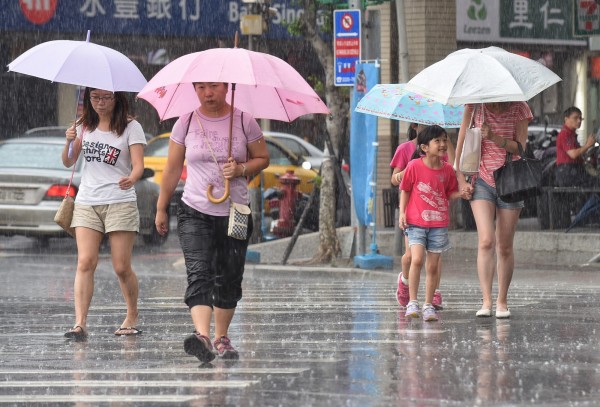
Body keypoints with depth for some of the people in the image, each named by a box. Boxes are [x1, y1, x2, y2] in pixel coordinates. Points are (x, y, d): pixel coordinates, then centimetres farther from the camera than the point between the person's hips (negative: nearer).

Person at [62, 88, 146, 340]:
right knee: (85, 262, -11)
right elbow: (68, 162, 9)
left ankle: (132, 317, 21)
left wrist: (132, 178, -33)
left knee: (122, 267, -1)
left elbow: (138, 164, -11)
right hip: (86, 203, 3)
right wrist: (70, 142, -11)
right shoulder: (84, 126, 10)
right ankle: (80, 324, -18)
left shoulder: (131, 127, -1)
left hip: (120, 203, -3)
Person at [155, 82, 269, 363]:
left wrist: (241, 169, -11)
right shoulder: (186, 123, 2)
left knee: (229, 278, 9)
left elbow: (262, 158, 10)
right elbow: (172, 169, 10)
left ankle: (221, 337, 26)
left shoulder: (244, 121, 1)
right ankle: (202, 335, -36)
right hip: (195, 213, -1)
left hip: (235, 213, 1)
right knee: (198, 273, -19)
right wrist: (161, 208, 13)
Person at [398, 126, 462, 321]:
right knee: (417, 259, -18)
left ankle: (429, 305, 14)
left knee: (433, 266, 5)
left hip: (438, 224, 3)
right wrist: (402, 213, -4)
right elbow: (405, 190, 3)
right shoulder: (414, 166, -6)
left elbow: (450, 194, 12)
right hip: (416, 222, -3)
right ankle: (412, 302, -10)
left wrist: (462, 193, -7)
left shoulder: (447, 169, 2)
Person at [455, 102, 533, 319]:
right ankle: (486, 301, -20)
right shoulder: (475, 106, -3)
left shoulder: (519, 108, -5)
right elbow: (461, 142, 2)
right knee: (486, 241, -16)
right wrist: (461, 180, -2)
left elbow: (520, 148, -9)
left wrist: (494, 137, -25)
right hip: (482, 181, 0)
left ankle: (502, 301, 17)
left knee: (505, 247, 4)